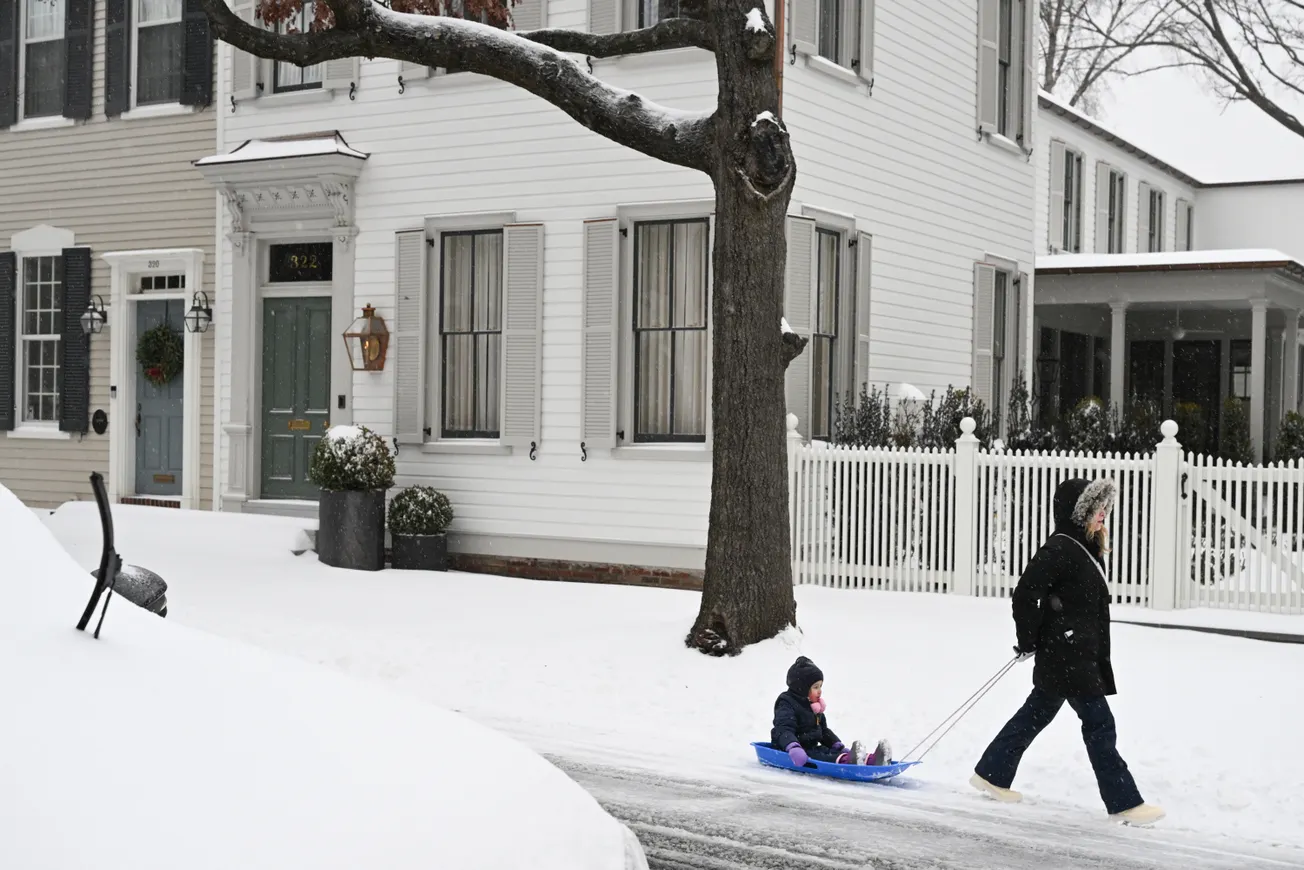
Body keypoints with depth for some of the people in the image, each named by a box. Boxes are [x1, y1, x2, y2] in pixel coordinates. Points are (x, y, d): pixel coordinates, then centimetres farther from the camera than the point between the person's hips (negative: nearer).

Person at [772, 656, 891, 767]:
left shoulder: (815, 708, 19)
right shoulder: (787, 706, -13)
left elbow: (824, 730, 29)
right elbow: (783, 730, -29)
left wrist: (838, 746, 13)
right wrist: (793, 748, -49)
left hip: (812, 748, 9)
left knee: (835, 752, -17)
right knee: (821, 757, -35)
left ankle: (870, 760, -41)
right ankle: (847, 761, -65)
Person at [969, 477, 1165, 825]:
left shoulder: (1087, 549, 13)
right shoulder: (1059, 549, -18)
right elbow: (1026, 594, -22)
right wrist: (1029, 642, -12)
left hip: (1082, 655, 10)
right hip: (1065, 656, -10)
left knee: (1036, 714, 17)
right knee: (1099, 724, -5)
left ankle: (991, 774, 28)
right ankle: (1124, 802, 1)